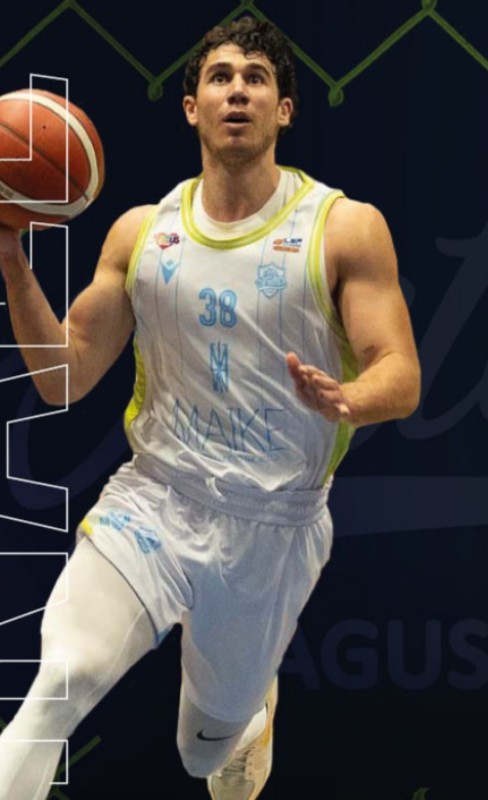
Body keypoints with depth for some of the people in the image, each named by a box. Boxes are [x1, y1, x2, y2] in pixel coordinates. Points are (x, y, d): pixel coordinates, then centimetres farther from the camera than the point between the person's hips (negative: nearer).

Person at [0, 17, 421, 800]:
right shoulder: (141, 232, 4)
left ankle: (253, 708, 54)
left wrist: (346, 401, -33)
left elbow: (401, 378, -9)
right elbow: (63, 378, 4)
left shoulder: (346, 227, -5)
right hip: (152, 500, 1)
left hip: (273, 527, -1)